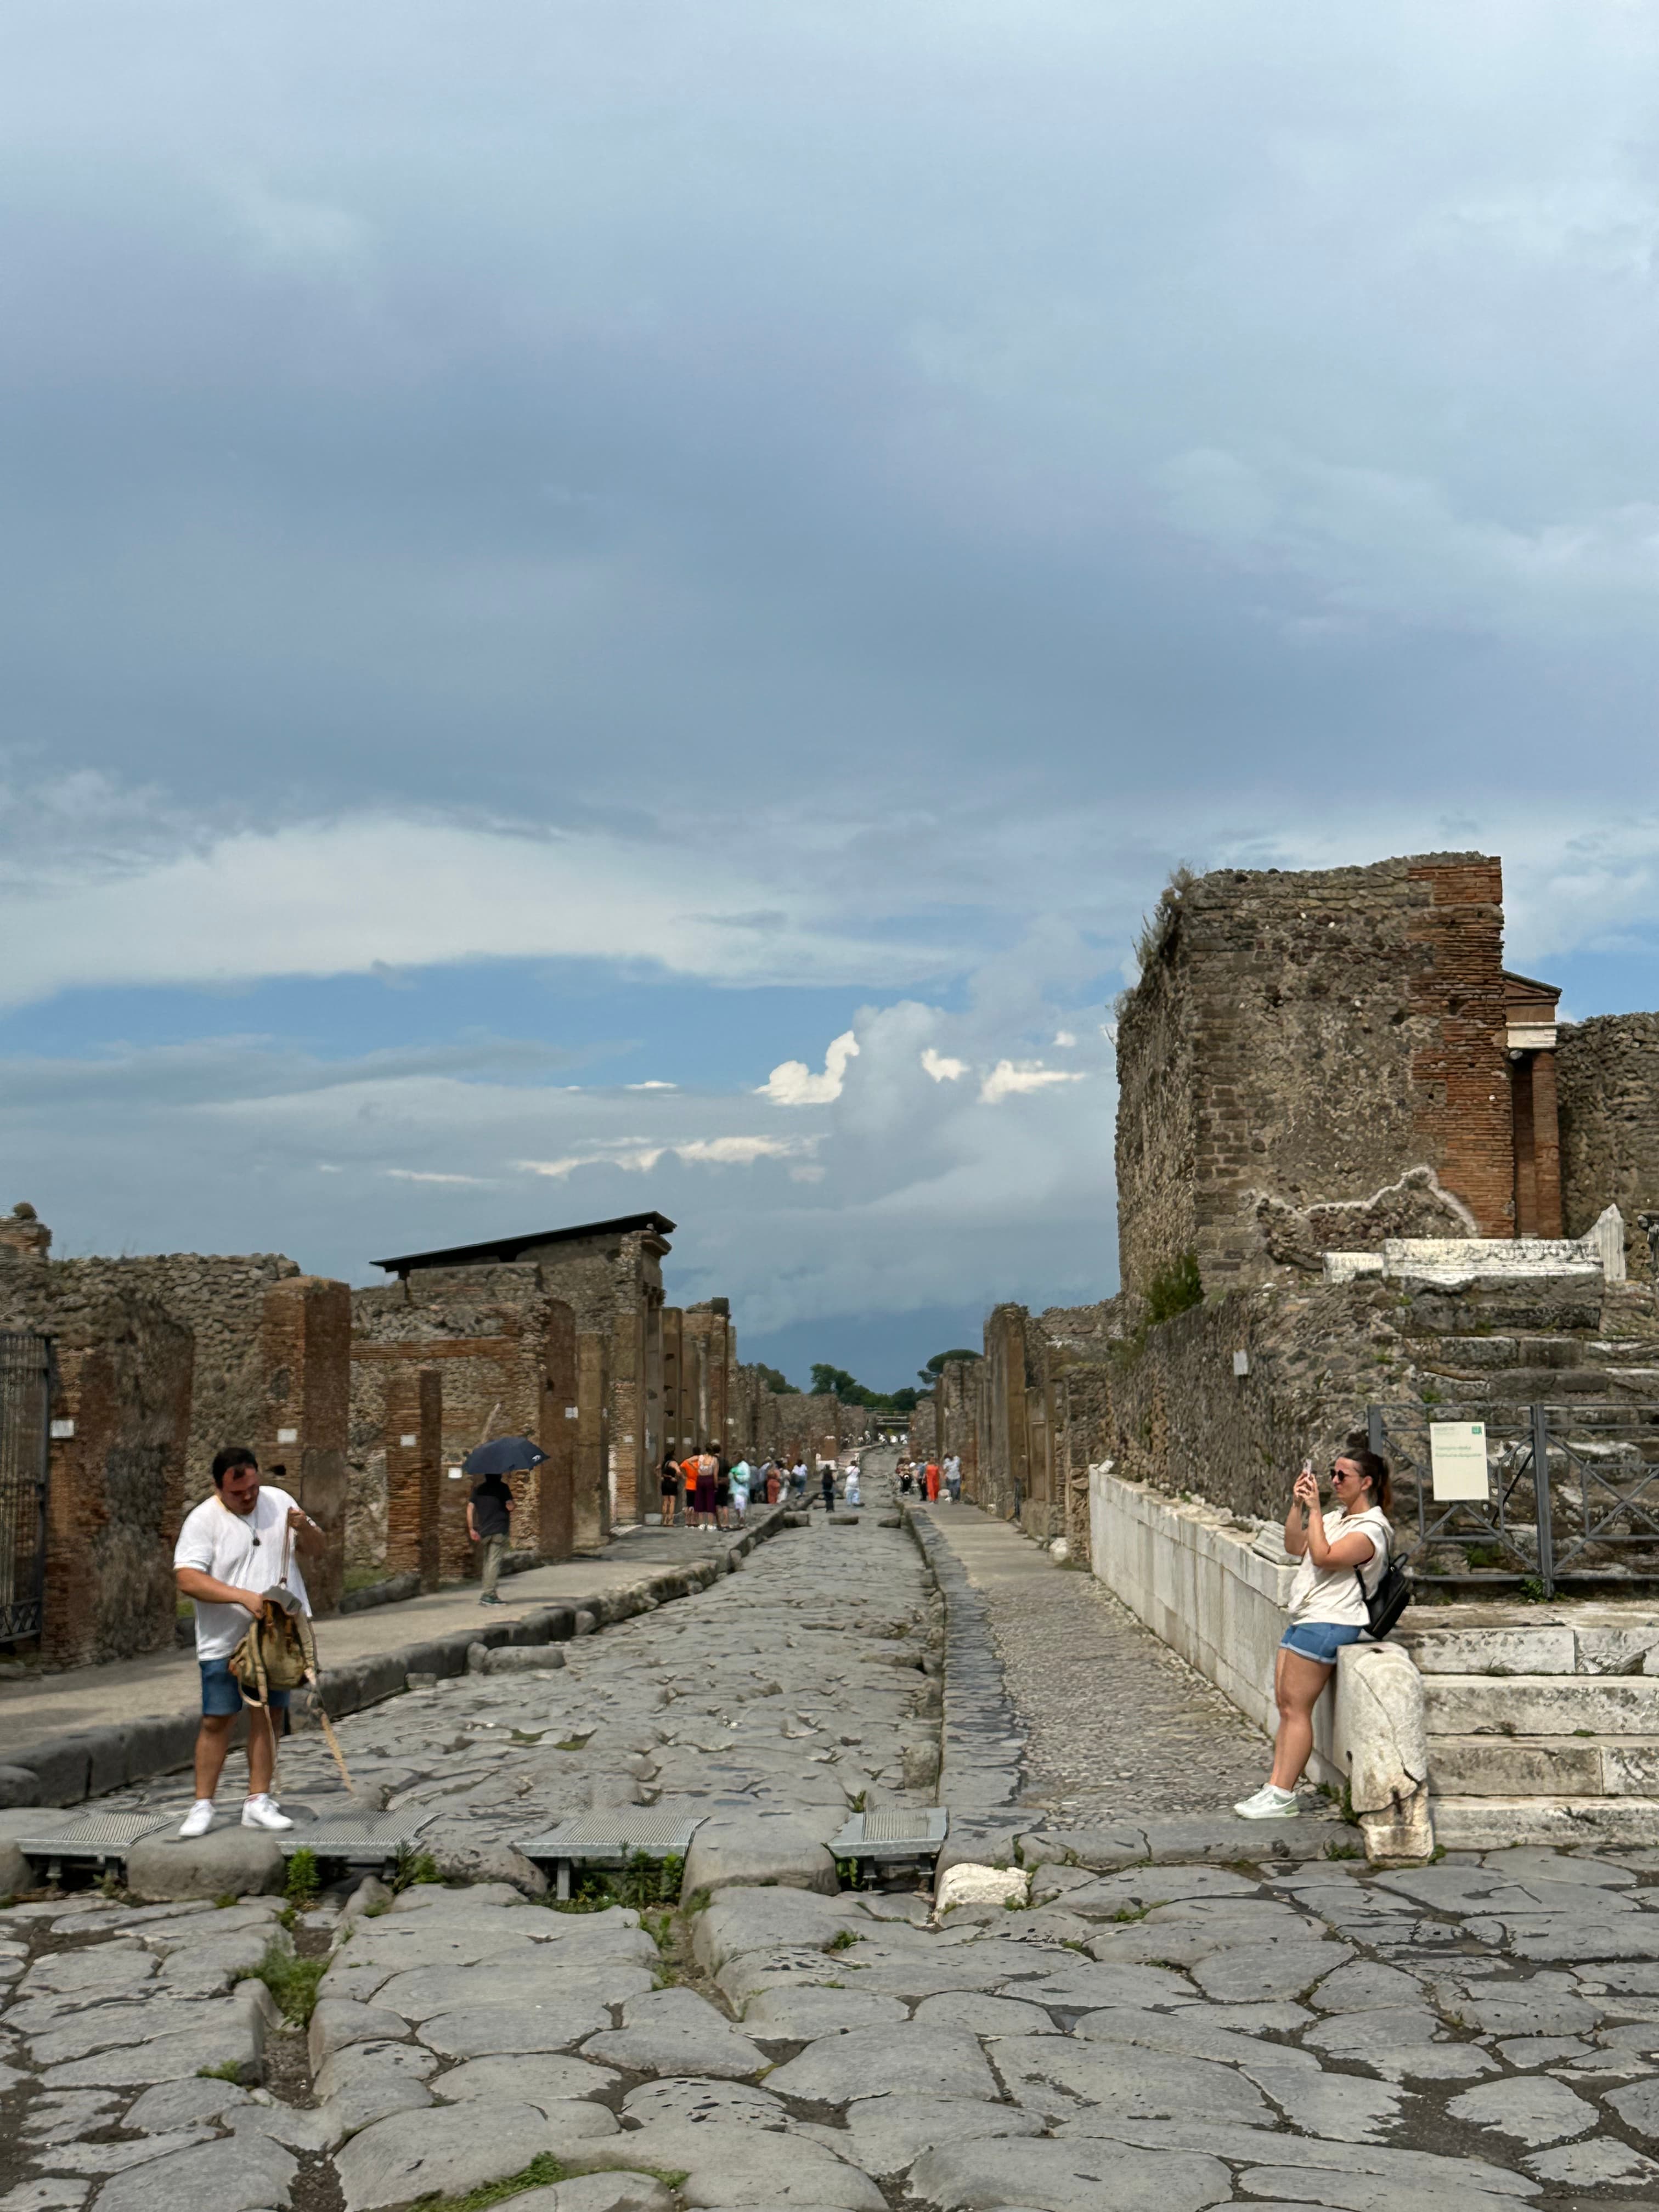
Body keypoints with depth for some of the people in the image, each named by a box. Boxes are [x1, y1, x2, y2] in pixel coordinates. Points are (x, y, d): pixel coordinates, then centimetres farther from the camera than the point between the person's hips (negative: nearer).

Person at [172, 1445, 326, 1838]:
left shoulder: (278, 1501, 5)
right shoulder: (203, 1520, -10)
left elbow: (316, 1551, 13)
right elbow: (187, 1579, -20)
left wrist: (305, 1529, -10)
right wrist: (242, 1596, -29)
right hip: (225, 1639, -4)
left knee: (270, 1714, 7)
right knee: (217, 1719, -2)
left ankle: (258, 1803, 14)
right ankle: (203, 1806, 9)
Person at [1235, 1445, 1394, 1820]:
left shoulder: (1372, 1529, -11)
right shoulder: (1337, 1518, 18)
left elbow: (1324, 1557, -22)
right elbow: (1295, 1547, 17)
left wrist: (1314, 1509, -19)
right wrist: (1298, 1504, 6)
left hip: (1328, 1622, -10)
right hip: (1306, 1619, 10)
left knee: (1295, 1707, -10)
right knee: (1285, 1705, 6)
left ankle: (1282, 1798, -8)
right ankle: (1274, 1788, 7)